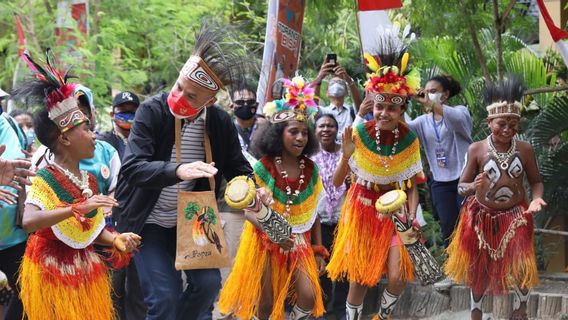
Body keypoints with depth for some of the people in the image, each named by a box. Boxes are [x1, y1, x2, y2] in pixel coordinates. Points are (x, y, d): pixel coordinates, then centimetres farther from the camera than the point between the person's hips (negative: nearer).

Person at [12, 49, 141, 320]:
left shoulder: (89, 181, 7)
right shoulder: (44, 180, -16)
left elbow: (94, 230, 12)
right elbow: (29, 222, -34)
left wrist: (116, 240, -9)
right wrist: (78, 208, -40)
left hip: (86, 273, 7)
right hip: (52, 275, -7)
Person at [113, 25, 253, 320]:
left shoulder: (220, 123, -7)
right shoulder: (152, 111, -18)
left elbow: (239, 169, 3)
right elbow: (132, 168, -28)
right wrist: (178, 171, -46)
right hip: (148, 221, -4)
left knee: (208, 283, -5)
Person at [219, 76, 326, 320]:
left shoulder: (310, 169, -2)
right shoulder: (262, 168, -14)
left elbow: (313, 213, 6)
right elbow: (250, 212, -16)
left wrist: (318, 250, 5)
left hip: (299, 242, 3)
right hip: (266, 240, -3)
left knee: (309, 297, -13)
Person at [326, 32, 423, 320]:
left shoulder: (408, 140, -12)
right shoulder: (360, 134, -16)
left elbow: (412, 187, -4)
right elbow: (337, 182, -13)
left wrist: (412, 218, -19)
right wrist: (347, 156, -30)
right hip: (362, 210, -1)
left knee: (398, 275, -11)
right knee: (359, 277, 3)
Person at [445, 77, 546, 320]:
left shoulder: (525, 149, -7)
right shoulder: (476, 149, -11)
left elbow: (536, 181, 3)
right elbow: (461, 186, -8)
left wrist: (536, 199, -19)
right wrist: (473, 187, -31)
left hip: (515, 216, 1)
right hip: (482, 216, 0)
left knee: (522, 266, -2)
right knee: (479, 267, 12)